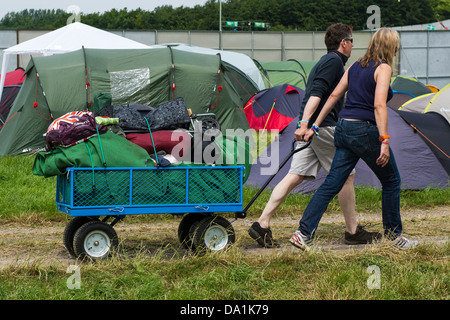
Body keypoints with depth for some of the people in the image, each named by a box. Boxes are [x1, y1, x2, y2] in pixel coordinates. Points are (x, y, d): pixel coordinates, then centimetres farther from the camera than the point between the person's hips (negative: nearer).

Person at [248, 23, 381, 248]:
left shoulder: (325, 61, 24)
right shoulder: (334, 61, -8)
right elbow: (316, 93, -20)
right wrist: (304, 124, -29)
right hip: (323, 126, -9)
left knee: (295, 177, 2)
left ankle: (262, 225, -5)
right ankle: (353, 231, 9)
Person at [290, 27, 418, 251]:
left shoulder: (355, 66, 15)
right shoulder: (383, 68, -7)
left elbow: (334, 96, 15)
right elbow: (379, 105, -18)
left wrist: (316, 126, 19)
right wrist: (384, 140, -21)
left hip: (344, 129, 7)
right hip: (365, 131, -7)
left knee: (332, 184, 5)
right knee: (391, 182, 10)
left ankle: (304, 233, -3)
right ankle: (393, 234, 19)